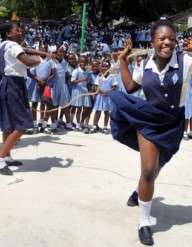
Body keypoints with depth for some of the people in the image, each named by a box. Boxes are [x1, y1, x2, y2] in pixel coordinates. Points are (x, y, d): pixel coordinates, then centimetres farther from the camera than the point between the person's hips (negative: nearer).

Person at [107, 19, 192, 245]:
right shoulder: (145, 65, -3)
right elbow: (130, 86, 10)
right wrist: (123, 59, 8)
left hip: (172, 123, 0)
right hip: (149, 120, 0)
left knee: (155, 168, 20)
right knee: (148, 170, -9)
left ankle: (140, 191, 56)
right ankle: (144, 223, 8)